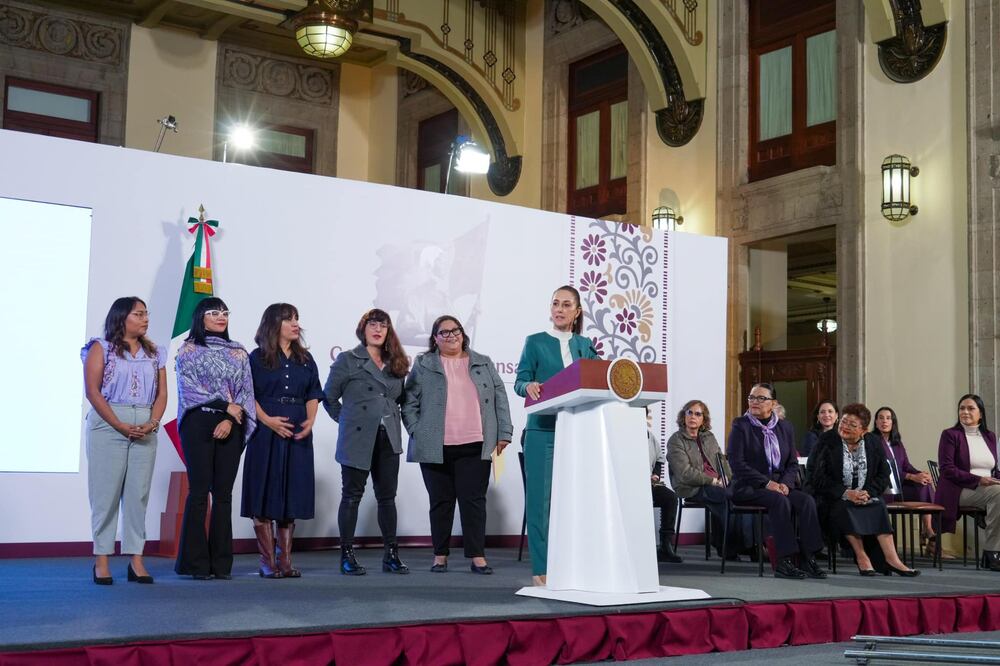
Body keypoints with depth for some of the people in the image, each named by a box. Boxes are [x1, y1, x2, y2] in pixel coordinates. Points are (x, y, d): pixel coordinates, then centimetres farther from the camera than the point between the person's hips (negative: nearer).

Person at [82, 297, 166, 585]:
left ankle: (136, 560, 3)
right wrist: (121, 426, -14)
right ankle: (101, 560, 1)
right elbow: (93, 391, -5)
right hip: (108, 426, -3)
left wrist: (152, 423, -8)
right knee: (106, 492, -3)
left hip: (145, 429, 4)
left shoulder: (155, 353, 17)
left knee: (139, 493, 1)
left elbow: (162, 393, 11)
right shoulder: (101, 348, 5)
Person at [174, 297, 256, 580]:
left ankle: (221, 563, 6)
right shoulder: (188, 350, 5)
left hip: (230, 428, 3)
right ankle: (196, 563, 0)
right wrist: (226, 405, -11)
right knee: (199, 491, -5)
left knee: (224, 493, 2)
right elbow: (189, 388, -6)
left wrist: (231, 419, -9)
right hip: (199, 424, -3)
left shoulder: (238, 353, 15)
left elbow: (246, 391, 7)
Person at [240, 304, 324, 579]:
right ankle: (267, 562, 1)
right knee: (265, 493, -3)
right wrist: (267, 420, -16)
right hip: (266, 432, -4)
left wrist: (310, 421, -4)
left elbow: (313, 394, 13)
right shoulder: (258, 358, 2)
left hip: (298, 433, 4)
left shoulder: (305, 359, 15)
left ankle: (284, 560, 10)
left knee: (292, 494, 4)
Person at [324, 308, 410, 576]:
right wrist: (347, 420, 1)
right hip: (357, 439, -4)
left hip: (388, 440, 4)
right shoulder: (347, 360, 0)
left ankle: (391, 554, 12)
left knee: (387, 496, 7)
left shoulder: (396, 364, 14)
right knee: (352, 496, 1)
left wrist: (391, 421, 8)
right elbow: (329, 398, 2)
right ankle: (347, 555, 6)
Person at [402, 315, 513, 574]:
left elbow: (500, 399, 10)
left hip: (474, 447, 1)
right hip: (436, 448, -1)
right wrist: (417, 433, -5)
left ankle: (477, 556, 2)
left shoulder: (483, 364, 13)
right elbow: (409, 403, 5)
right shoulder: (423, 366, 8)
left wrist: (504, 434, 3)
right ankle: (440, 555, 14)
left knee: (474, 500, -2)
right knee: (441, 501, 5)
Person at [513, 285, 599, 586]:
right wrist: (529, 387, -23)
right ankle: (541, 569, 0)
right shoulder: (535, 342, 5)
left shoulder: (585, 345, 15)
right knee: (540, 497, -4)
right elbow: (520, 381, -1)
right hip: (543, 429, -3)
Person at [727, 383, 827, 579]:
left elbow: (793, 463, 13)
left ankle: (807, 558, -24)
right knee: (780, 501, -33)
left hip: (780, 485, 5)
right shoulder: (740, 425, 0)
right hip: (748, 487, -5)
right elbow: (737, 462, -10)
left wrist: (786, 483, -9)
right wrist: (766, 483, -18)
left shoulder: (785, 428, 14)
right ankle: (784, 561, -30)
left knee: (806, 500, -24)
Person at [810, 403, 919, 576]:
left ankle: (890, 558, -33)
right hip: (835, 498, -2)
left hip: (866, 497, 3)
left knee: (878, 507, -27)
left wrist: (868, 492, -14)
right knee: (843, 508, -33)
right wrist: (845, 493, -19)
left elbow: (883, 475, 6)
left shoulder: (874, 445, 8)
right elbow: (818, 477, -8)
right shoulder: (827, 442, -1)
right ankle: (861, 556, -32)